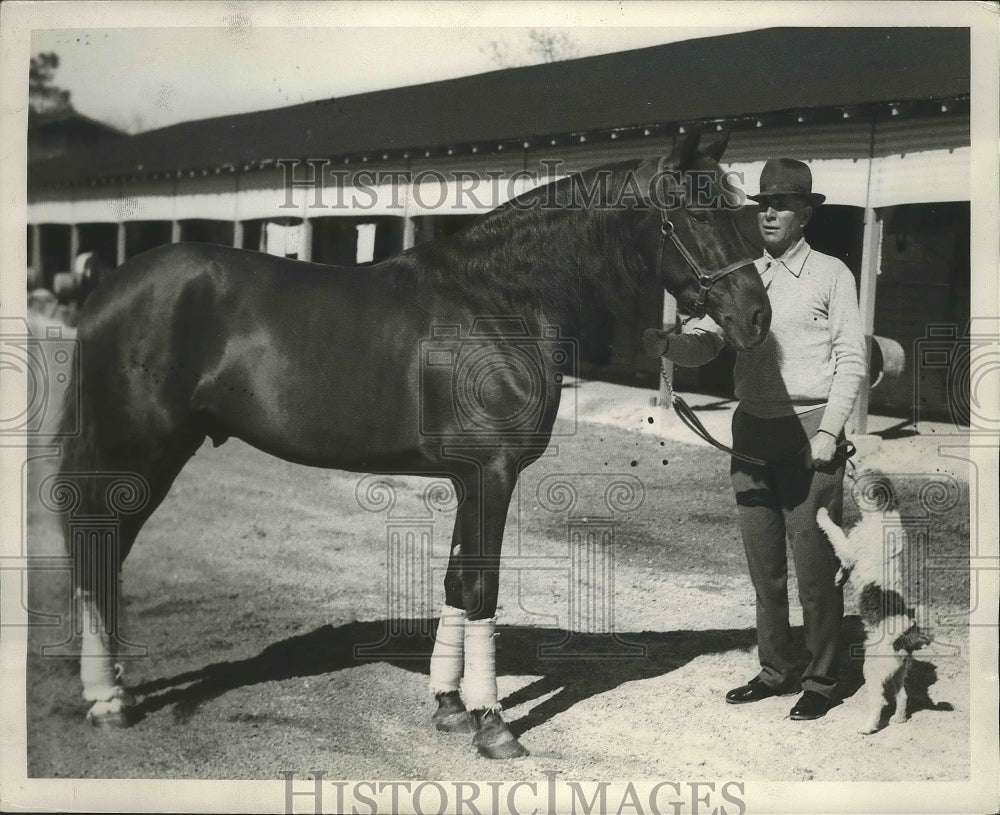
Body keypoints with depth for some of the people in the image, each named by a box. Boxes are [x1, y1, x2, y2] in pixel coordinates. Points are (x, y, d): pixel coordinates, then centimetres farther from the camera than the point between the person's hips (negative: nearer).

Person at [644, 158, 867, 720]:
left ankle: (822, 679, 13)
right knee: (764, 566, 12)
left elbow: (851, 360, -5)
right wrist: (666, 343, -19)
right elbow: (704, 344, 3)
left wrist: (829, 432, -13)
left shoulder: (831, 274, -2)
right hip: (752, 431, 5)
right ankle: (776, 669, 25)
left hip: (810, 433, -5)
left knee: (814, 567, 0)